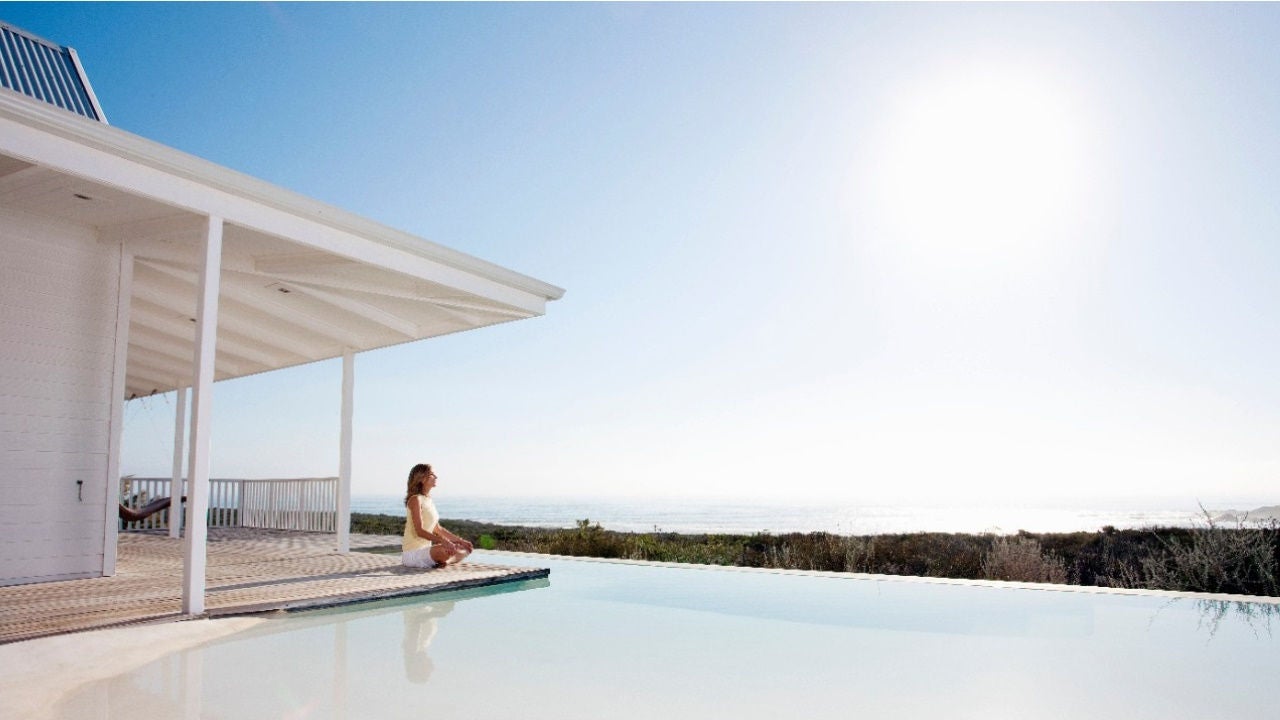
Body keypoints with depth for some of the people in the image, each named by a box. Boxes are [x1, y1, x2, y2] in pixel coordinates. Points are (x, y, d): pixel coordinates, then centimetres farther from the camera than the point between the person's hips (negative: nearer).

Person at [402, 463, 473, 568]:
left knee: (466, 549, 11)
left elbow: (437, 529, 17)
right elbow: (419, 531, -23)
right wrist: (443, 540, -34)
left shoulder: (428, 500, 13)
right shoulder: (415, 499, -13)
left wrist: (460, 540, 12)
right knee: (446, 551, -37)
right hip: (413, 553, -9)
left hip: (425, 549, 9)